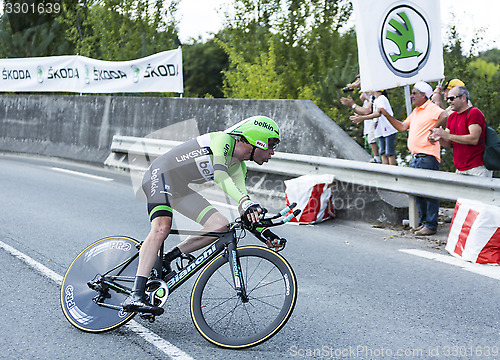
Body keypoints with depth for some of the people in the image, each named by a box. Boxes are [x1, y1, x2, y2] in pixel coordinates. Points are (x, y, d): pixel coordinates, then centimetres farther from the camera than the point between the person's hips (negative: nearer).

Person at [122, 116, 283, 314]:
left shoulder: (238, 168, 6)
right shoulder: (223, 140, -19)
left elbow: (245, 210, 5)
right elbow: (220, 176, -36)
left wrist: (265, 233, -8)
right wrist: (247, 203, -49)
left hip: (180, 190, 9)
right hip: (161, 174, -9)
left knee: (221, 226, -8)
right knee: (161, 228, -30)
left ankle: (165, 260, -2)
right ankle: (135, 296, -36)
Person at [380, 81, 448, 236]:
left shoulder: (432, 108, -9)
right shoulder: (415, 112, 21)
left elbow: (445, 116, -27)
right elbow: (402, 127, 24)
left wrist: (433, 129, -19)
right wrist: (387, 115, 17)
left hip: (427, 157, -10)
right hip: (415, 158, 10)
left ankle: (431, 226, -3)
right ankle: (424, 222, 22)